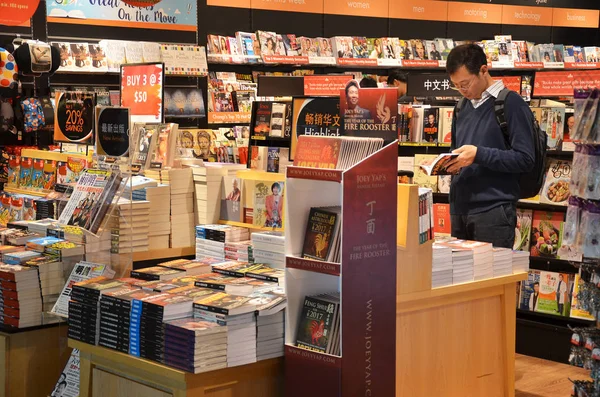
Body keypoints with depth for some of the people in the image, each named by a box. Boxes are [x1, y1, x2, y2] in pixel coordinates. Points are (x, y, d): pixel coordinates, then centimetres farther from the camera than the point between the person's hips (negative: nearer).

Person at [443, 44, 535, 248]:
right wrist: (447, 164, 3)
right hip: (460, 209, 7)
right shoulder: (463, 107, 16)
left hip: (493, 211, -7)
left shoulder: (510, 103, -6)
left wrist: (478, 154, -20)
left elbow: (525, 159, -13)